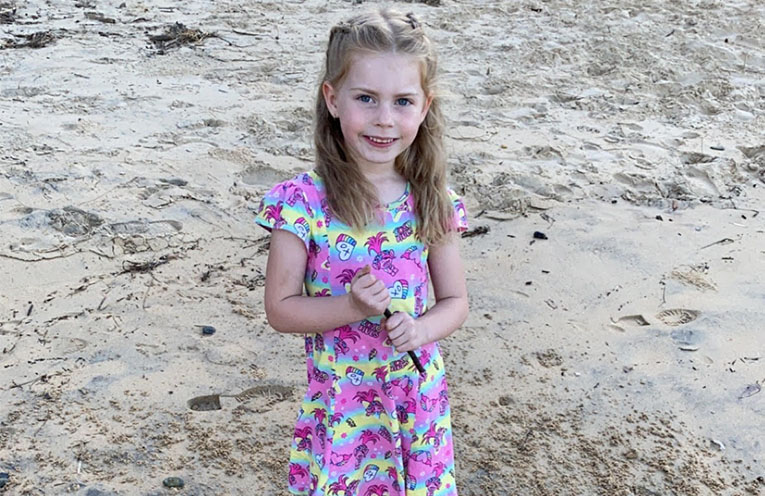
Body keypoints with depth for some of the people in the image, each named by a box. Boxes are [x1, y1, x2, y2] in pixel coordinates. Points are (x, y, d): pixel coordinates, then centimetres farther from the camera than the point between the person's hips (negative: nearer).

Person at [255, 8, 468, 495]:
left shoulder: (433, 203, -7)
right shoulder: (304, 201, -15)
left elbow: (455, 301, 2)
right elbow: (281, 308, -9)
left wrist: (420, 329, -19)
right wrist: (353, 307, -24)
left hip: (419, 398, 2)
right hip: (340, 400, -2)